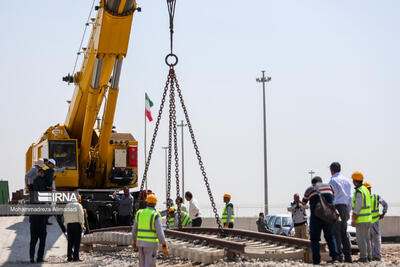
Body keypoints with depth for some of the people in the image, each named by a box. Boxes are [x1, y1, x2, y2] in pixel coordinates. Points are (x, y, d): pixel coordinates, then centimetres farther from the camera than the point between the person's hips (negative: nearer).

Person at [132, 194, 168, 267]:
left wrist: (134, 240, 29)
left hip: (141, 242, 5)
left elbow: (134, 229, 13)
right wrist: (164, 246, -16)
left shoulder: (139, 213, 4)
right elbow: (160, 232, -18)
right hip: (151, 244, -5)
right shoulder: (155, 215, -13)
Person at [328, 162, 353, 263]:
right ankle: (348, 256, 9)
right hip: (345, 207, 8)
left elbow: (332, 196, -14)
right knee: (344, 233, 11)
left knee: (336, 233, -7)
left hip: (336, 207, -8)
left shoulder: (333, 180, -8)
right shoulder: (346, 181, 16)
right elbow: (349, 197, 18)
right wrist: (348, 211, 23)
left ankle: (339, 256, -12)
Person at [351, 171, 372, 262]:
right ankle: (368, 256, 15)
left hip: (361, 219, -10)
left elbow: (357, 207, -20)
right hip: (367, 218, 10)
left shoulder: (359, 192, -17)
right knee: (366, 238, 12)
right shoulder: (365, 190, 13)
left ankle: (363, 257, -8)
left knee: (360, 239, -7)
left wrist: (353, 220, -18)